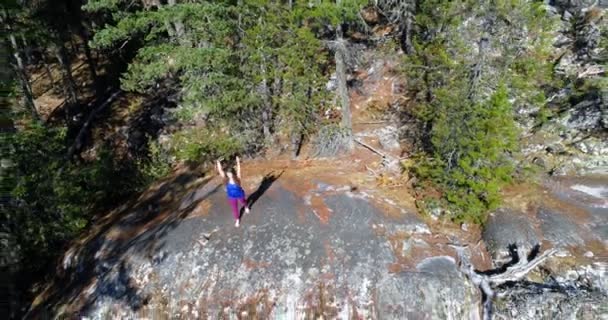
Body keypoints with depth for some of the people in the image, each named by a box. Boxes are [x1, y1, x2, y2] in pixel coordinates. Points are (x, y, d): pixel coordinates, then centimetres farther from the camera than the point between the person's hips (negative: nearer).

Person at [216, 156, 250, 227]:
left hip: (240, 195, -1)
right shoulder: (226, 180, -21)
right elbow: (220, 171, -20)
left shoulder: (237, 179, -26)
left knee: (243, 202, 30)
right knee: (234, 208, 15)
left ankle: (246, 207, 65)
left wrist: (238, 162, -34)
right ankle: (237, 220, 36)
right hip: (231, 197, 1)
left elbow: (238, 170, -30)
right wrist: (218, 163, -20)